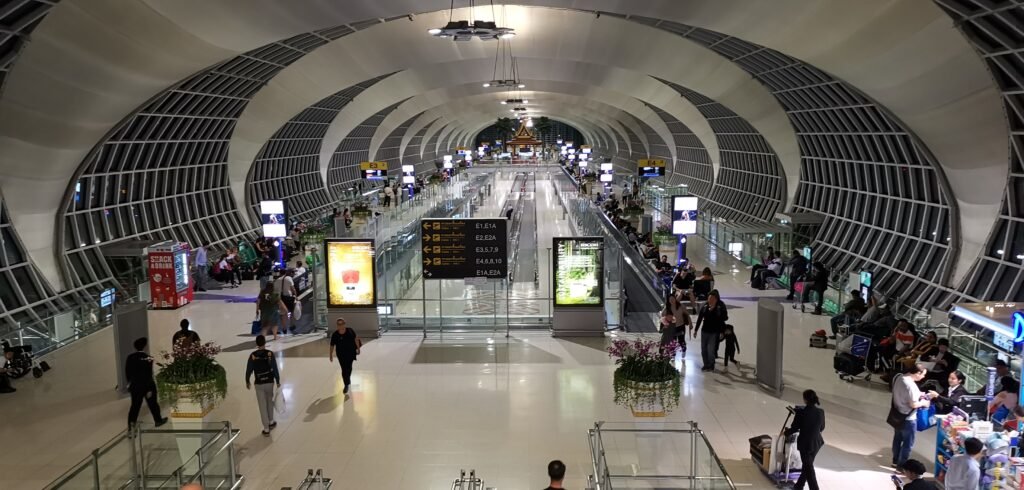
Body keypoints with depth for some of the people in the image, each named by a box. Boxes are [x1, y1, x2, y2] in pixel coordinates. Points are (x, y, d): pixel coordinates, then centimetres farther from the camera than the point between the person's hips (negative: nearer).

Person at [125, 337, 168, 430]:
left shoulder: (130, 357, -4)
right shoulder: (147, 358, -21)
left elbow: (127, 372, 5)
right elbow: (149, 375, -22)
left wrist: (130, 383, 20)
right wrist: (149, 389, -17)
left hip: (135, 386, 4)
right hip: (147, 386, -4)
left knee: (135, 405, 11)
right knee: (153, 404, 14)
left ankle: (131, 424, 7)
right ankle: (158, 420, 30)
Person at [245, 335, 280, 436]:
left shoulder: (253, 355, -9)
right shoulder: (270, 353, -11)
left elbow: (249, 370, -3)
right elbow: (275, 369, -10)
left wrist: (247, 381, 14)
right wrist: (278, 381, 2)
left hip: (259, 384, 0)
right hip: (269, 382, 0)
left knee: (262, 406, 6)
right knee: (270, 401, 24)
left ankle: (266, 429, 9)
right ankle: (271, 422, 34)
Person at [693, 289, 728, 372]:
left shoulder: (721, 306, -11)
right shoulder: (705, 305, -3)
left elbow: (725, 317, -9)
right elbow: (700, 318, 3)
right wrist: (696, 330, 6)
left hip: (714, 332, -4)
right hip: (705, 331, 4)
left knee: (711, 350, -3)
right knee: (703, 349, 11)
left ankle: (711, 365, 18)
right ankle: (706, 365, 28)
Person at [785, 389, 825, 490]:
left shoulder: (801, 412, -22)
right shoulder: (821, 412, -8)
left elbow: (794, 428, -11)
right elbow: (822, 428, 7)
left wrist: (786, 432, 11)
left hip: (805, 443, -5)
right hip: (817, 443, 5)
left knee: (809, 468, 8)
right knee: (807, 465, 22)